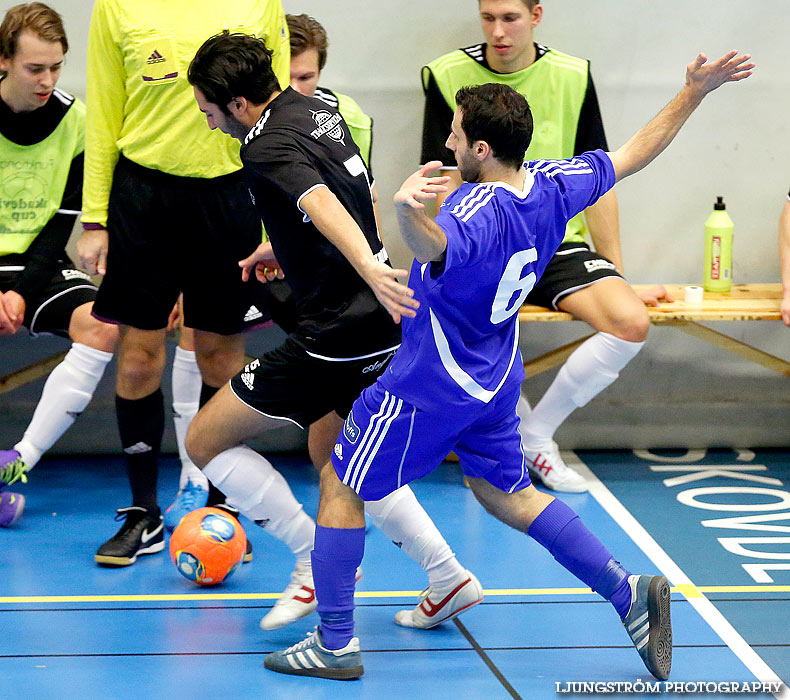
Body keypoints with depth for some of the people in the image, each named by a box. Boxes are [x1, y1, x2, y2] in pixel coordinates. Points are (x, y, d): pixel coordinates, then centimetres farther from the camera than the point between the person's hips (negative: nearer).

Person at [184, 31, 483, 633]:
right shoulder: (317, 109, 11)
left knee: (206, 440, 2)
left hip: (337, 335, -10)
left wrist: (369, 269, -53)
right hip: (383, 320, 10)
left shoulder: (268, 148, -17)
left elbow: (322, 204, -36)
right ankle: (449, 580, 21)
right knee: (330, 450, 28)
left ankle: (316, 560, 0)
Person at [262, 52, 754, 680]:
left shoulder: (478, 214, -31)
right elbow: (635, 153, 6)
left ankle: (336, 645, 11)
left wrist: (409, 211, -76)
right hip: (497, 376, 8)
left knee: (341, 487, 7)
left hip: (429, 386, -8)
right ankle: (628, 593, 13)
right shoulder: (552, 184, -7)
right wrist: (695, 92, 11)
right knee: (506, 493, 23)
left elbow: (434, 248, -55)